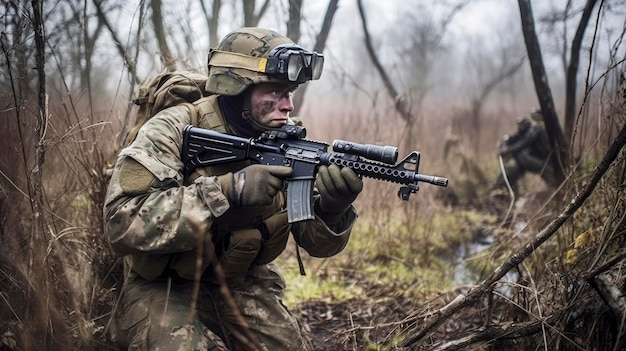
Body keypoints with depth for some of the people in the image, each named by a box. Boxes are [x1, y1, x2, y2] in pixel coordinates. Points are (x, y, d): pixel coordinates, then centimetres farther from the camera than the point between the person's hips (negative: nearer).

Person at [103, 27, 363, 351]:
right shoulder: (174, 131, -19)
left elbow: (316, 242, -5)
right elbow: (122, 222, -31)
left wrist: (332, 208, -29)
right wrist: (229, 190, -36)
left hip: (243, 284, 5)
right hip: (165, 288, -5)